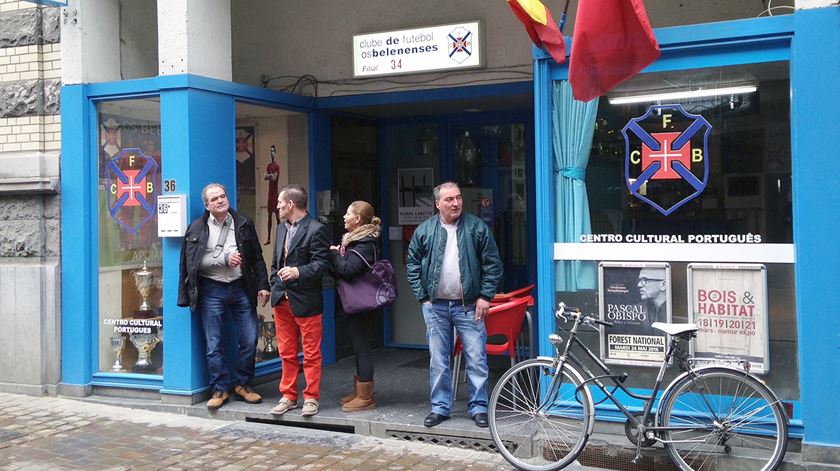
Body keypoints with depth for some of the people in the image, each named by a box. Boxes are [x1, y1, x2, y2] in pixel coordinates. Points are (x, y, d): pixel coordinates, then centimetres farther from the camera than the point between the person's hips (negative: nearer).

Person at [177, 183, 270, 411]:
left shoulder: (244, 224, 8)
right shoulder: (196, 228, 3)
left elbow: (257, 257, 9)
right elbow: (196, 262, -5)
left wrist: (262, 285, 3)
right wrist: (224, 258, -13)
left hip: (241, 288, 1)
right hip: (212, 291, -1)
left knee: (250, 339, 2)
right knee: (214, 345, 2)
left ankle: (243, 385, 18)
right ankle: (220, 388, 15)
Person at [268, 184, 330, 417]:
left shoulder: (316, 230, -10)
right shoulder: (281, 228, 15)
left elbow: (321, 263, -17)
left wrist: (298, 272, -30)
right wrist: (275, 285, 11)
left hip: (306, 301, -7)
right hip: (282, 299, 7)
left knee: (311, 353, 2)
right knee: (286, 353, 13)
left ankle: (311, 397, 12)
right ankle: (288, 396, 22)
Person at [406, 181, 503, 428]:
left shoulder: (477, 228, -1)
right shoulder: (424, 230, 3)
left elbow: (493, 264, -1)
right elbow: (412, 265, 8)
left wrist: (485, 296, -6)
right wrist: (422, 297, 1)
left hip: (469, 306, -1)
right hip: (435, 306, 2)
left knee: (477, 359, 1)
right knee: (438, 361, 9)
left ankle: (479, 407, 14)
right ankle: (440, 407, 20)